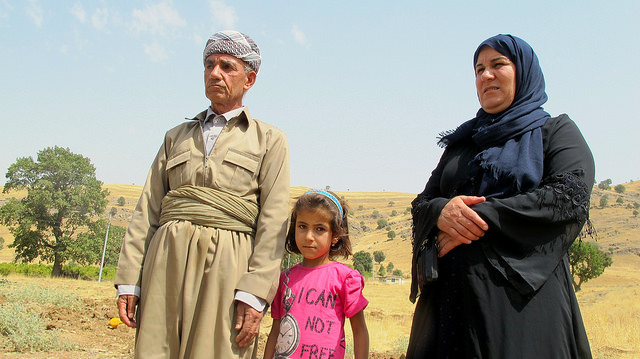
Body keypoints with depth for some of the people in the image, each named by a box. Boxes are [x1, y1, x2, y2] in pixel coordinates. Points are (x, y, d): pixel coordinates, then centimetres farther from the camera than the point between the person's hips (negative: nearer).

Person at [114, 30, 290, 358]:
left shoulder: (269, 140, 11)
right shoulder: (177, 137, 22)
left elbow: (273, 220, 0)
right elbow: (147, 210, 15)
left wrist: (255, 292, -11)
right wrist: (129, 280, 5)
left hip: (226, 262, -3)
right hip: (167, 259, 3)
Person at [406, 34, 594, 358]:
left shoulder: (556, 131, 7)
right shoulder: (461, 143, 20)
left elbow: (569, 197, -11)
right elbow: (421, 203, 12)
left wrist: (484, 216, -16)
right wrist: (441, 211, -12)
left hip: (521, 292, -4)